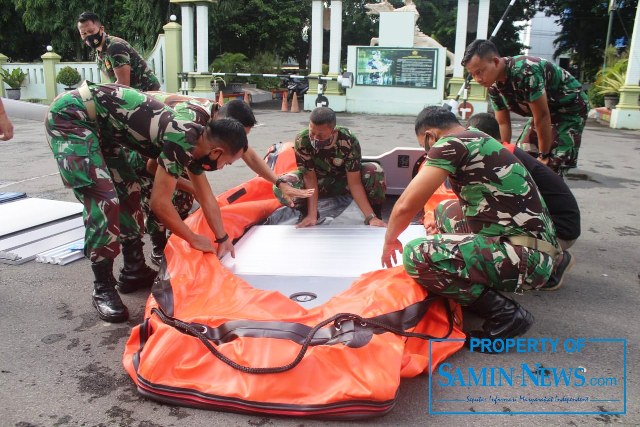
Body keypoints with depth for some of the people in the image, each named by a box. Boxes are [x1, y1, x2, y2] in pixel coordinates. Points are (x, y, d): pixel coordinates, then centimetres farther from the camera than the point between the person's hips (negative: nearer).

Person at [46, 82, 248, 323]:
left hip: (98, 122, 9)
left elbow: (206, 198, 14)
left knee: (128, 192, 10)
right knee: (104, 200, -16)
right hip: (70, 116, -9)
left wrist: (223, 238, 18)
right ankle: (103, 289, -3)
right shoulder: (182, 140, -25)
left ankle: (134, 271, 21)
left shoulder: (195, 140, 3)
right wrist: (194, 239, -8)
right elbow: (160, 203, -21)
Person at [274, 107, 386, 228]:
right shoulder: (302, 141, -31)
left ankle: (376, 216, -8)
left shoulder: (349, 141, -32)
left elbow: (354, 182, -28)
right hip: (319, 181, 1)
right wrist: (312, 215, -33)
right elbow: (310, 178, -25)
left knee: (375, 171, -32)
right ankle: (307, 213, 2)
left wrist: (371, 217, -34)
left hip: (344, 180, 0)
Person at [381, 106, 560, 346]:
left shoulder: (451, 143, -10)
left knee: (417, 255, -21)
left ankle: (505, 314, -7)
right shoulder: (479, 142, 18)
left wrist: (390, 240, 4)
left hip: (525, 257, -10)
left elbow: (406, 206, -14)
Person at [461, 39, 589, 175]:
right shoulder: (494, 86, -10)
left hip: (570, 110, -8)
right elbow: (503, 123, -2)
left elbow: (542, 117, -30)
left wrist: (544, 155, -22)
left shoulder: (526, 71, -35)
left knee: (550, 168, -16)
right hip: (543, 112, 8)